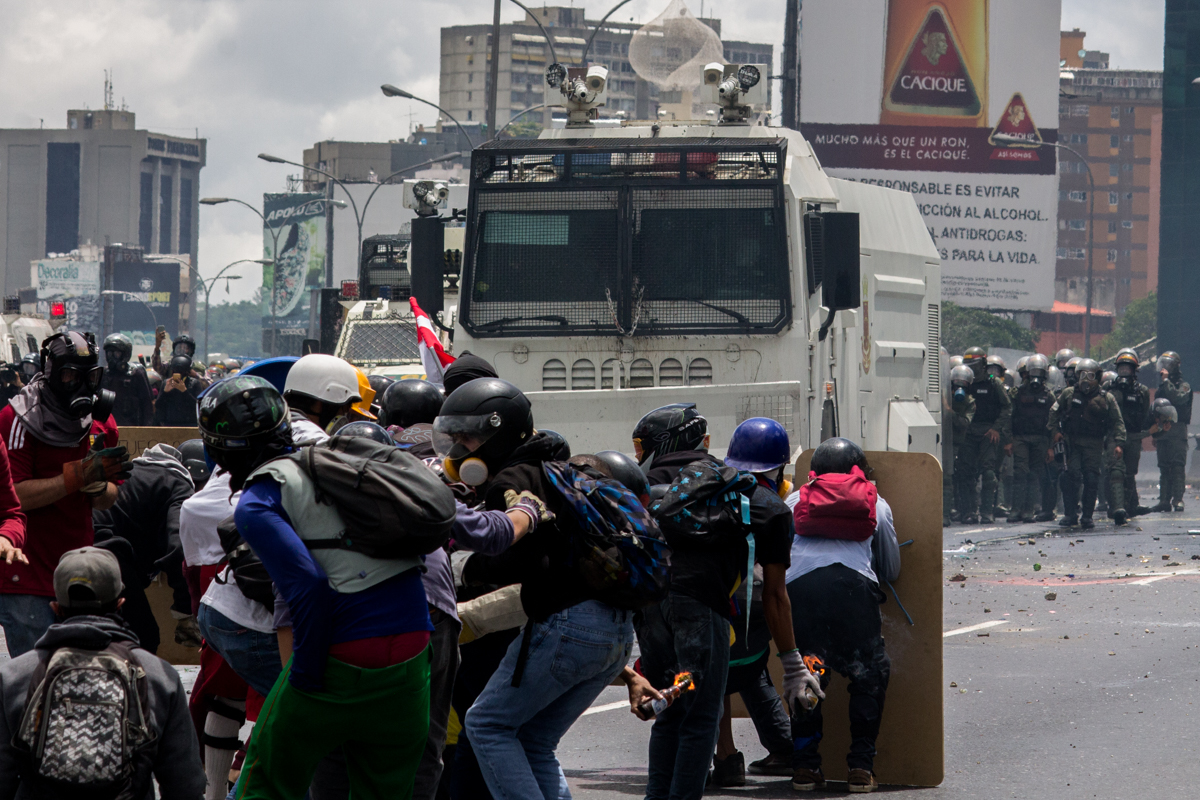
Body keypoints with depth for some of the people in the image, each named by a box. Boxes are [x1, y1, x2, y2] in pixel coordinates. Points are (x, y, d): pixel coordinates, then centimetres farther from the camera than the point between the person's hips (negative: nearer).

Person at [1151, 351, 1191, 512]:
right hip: (1162, 432, 7)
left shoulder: (1183, 386, 1)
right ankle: (1164, 501, 5)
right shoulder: (1161, 388, 21)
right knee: (1164, 468, 5)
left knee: (1177, 467, -12)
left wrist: (1166, 381, -14)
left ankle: (1177, 500, -15)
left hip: (1177, 433, -7)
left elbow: (1178, 398, -21)